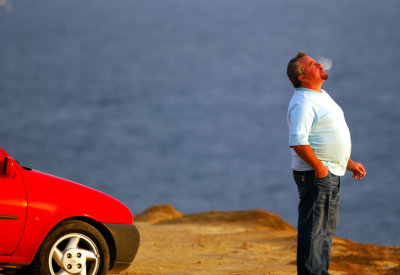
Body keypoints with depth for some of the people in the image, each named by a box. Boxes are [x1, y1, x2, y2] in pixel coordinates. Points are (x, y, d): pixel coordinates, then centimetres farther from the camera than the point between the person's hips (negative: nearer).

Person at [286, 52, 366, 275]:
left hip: (332, 174, 10)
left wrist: (349, 163, 22)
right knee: (313, 229, -7)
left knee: (327, 229, 15)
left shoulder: (323, 96, 17)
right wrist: (319, 168, -21)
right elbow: (298, 142, -26)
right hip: (315, 174, -10)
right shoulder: (303, 103, -16)